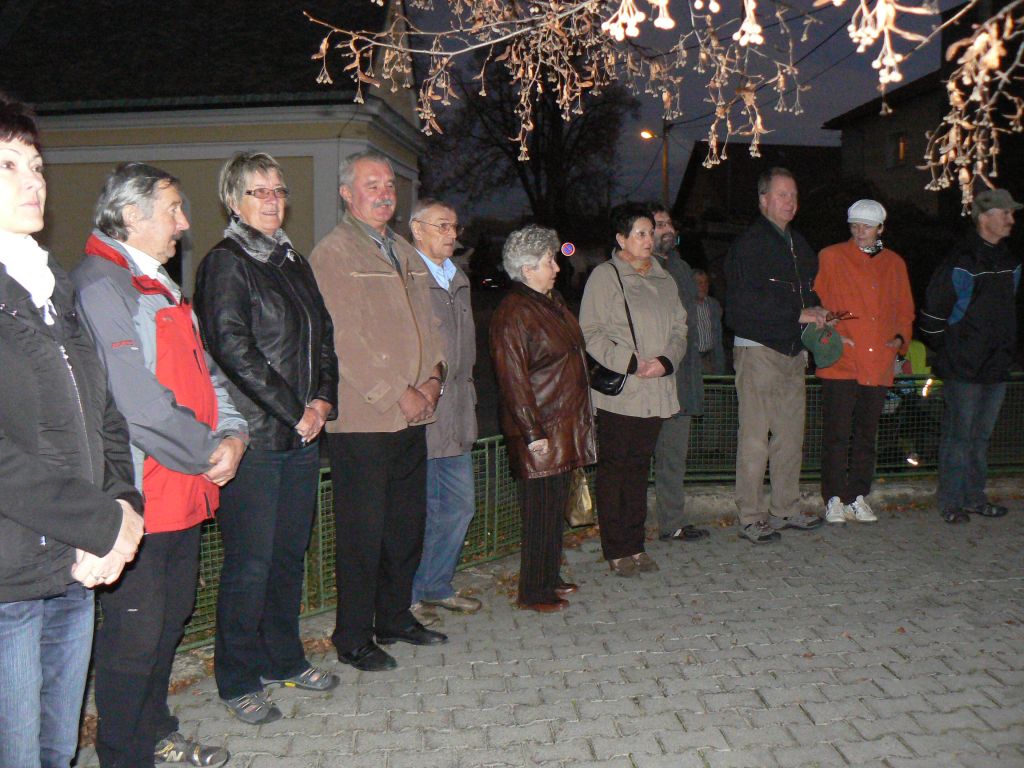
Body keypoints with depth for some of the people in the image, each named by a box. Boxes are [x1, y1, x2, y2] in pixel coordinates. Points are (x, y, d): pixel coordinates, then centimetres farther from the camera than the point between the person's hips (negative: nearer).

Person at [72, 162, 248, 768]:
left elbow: (204, 373, 16)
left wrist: (233, 434, -1)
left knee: (173, 616, 19)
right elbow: (137, 402, -22)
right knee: (135, 633, 1)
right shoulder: (100, 286, -14)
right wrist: (208, 451, -12)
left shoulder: (162, 288, 18)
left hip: (186, 489, 10)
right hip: (140, 496, -10)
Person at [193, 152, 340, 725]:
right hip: (254, 438, -7)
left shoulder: (295, 262, 17)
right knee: (250, 563, -1)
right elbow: (233, 349, -15)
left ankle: (285, 658, 30)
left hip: (302, 433, 7)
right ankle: (238, 681, 14)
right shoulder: (226, 263, -6)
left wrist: (323, 399, 1)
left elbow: (324, 337, 17)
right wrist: (294, 411, -13)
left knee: (291, 552, 15)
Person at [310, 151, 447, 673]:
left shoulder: (405, 254, 19)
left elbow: (425, 321, 20)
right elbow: (343, 339, -14)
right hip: (362, 419, -8)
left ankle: (395, 618, 31)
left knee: (407, 522, 15)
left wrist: (433, 374, 2)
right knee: (363, 531, 0)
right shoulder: (332, 254, -7)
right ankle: (353, 639, 13)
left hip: (412, 415, 8)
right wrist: (396, 394, -14)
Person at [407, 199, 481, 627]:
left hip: (456, 417, 9)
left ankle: (436, 587, 29)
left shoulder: (458, 280, 17)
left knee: (460, 505, 14)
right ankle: (406, 596, 16)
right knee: (417, 511, 0)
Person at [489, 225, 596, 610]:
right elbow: (513, 379, -19)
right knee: (541, 509, -3)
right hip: (540, 430, -9)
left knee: (556, 506, 16)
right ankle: (533, 592, 8)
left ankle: (550, 577, 29)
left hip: (565, 426, 9)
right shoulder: (511, 314, -16)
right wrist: (533, 433, -21)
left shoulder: (552, 301, 14)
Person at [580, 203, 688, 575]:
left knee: (640, 467, 12)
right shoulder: (604, 276, -3)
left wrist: (665, 360, -4)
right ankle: (616, 550, 7)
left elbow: (679, 328, 16)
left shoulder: (664, 279, 17)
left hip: (655, 391, 6)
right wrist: (630, 362, -17)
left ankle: (635, 545, 20)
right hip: (619, 392, -6)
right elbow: (590, 332, -9)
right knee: (614, 467, -1)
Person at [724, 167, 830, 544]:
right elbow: (745, 302, -19)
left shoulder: (798, 244, 19)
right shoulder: (748, 244, -8)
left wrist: (817, 310, 6)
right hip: (758, 350, -8)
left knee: (791, 435, 11)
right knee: (755, 438, -5)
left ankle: (786, 509, 21)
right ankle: (751, 517, 2)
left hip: (793, 351, 8)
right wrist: (799, 314, -16)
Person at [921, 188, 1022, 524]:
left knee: (982, 435, 13)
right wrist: (944, 350, -6)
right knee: (958, 435, -2)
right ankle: (952, 502, 6)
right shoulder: (961, 262, -12)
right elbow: (933, 309, -10)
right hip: (963, 368, -7)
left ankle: (974, 496, 23)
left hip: (997, 365, 7)